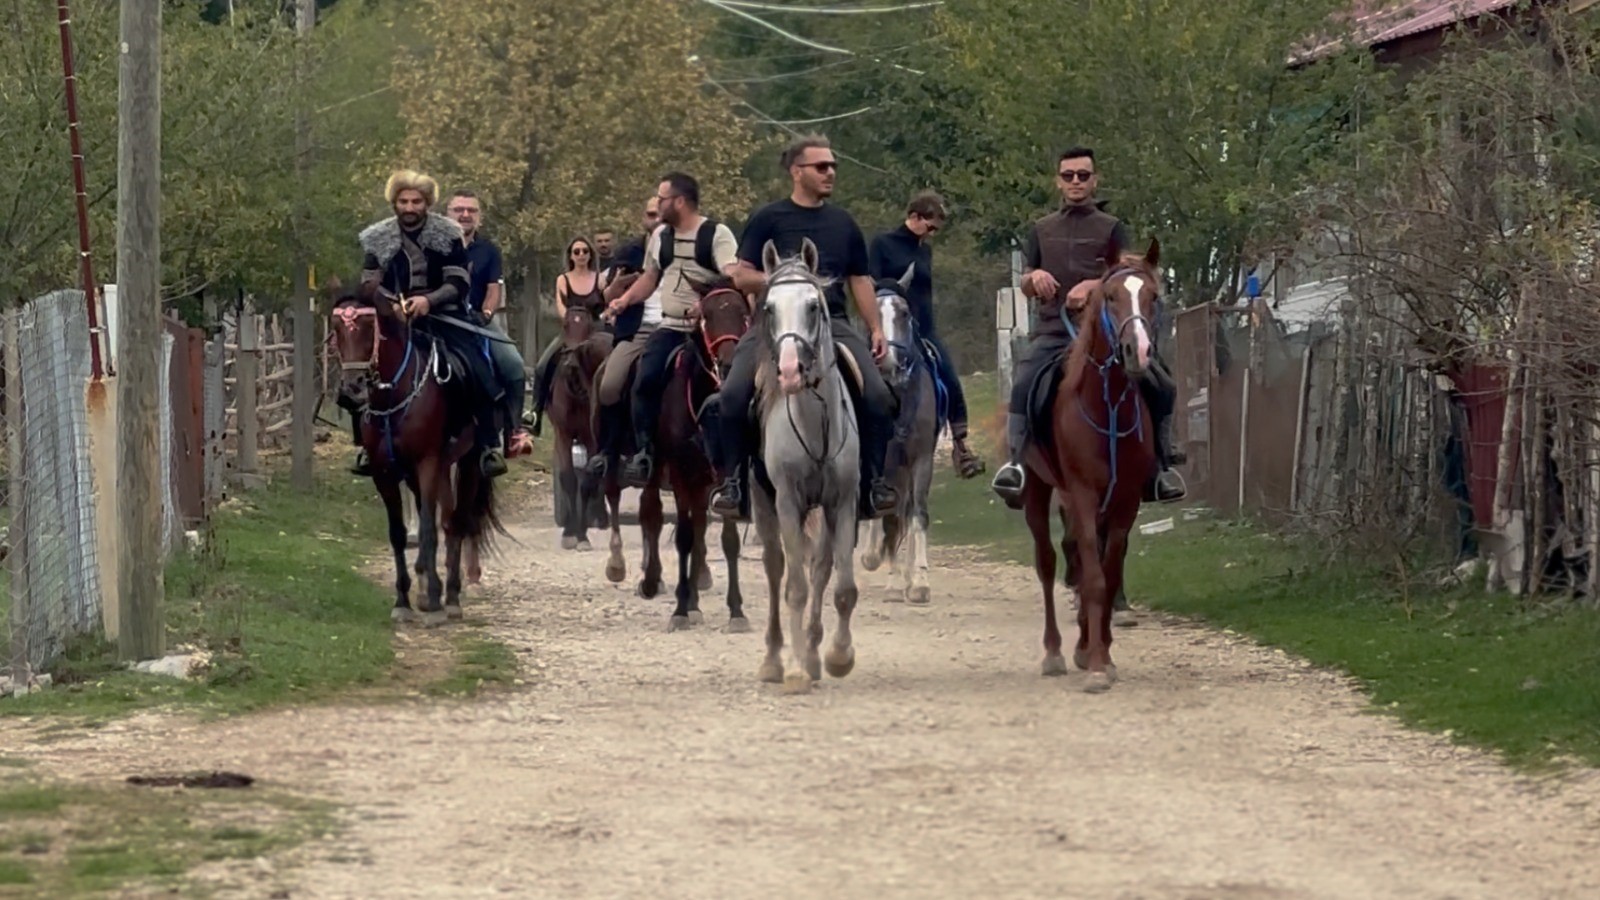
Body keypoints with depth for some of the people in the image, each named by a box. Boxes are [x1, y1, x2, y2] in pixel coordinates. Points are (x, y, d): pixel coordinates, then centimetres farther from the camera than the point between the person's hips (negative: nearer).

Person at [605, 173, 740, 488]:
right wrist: (625, 301, 11)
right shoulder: (661, 236, 16)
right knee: (646, 381, -15)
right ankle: (644, 453, -11)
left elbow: (732, 277, -18)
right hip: (669, 327, 5)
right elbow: (650, 278, 28)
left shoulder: (717, 234, -5)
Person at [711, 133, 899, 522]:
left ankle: (874, 480, -5)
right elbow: (742, 276, 3)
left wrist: (876, 330, 10)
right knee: (733, 394, -23)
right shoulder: (767, 220, 5)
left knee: (879, 395, -19)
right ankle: (732, 479, -7)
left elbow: (860, 281, 19)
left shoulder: (843, 224, 16)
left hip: (832, 323, 2)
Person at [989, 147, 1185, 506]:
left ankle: (1159, 467, -2)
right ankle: (1016, 466, -28)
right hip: (1054, 331, 1)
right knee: (1022, 386, -27)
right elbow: (1025, 286, 17)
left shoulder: (1112, 228, 11)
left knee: (1160, 388, -16)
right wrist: (1035, 277, -8)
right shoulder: (1042, 230, 19)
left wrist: (1094, 285, -17)